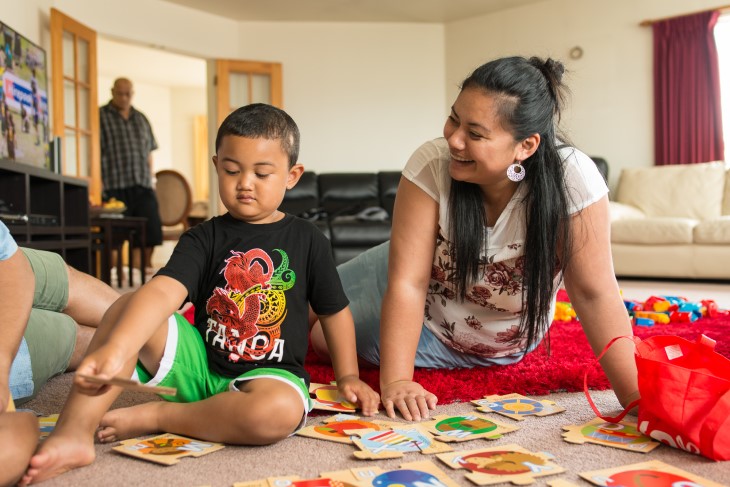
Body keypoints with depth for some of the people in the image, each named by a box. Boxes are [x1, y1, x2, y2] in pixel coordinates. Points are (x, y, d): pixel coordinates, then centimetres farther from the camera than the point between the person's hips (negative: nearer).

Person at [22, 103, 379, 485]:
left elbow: (334, 312, 10)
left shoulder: (308, 241, 0)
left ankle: (153, 417, -17)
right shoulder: (203, 239, -1)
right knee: (127, 307, -19)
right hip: (198, 362, 1)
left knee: (280, 411, -38)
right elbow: (162, 293, -20)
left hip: (269, 372, -1)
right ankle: (73, 432, -22)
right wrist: (116, 349, -36)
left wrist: (348, 376, 6)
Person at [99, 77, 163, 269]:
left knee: (152, 230, 3)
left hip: (143, 186, 5)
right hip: (115, 187, -5)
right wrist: (99, 183, -13)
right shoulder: (101, 116, 2)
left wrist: (151, 176, 13)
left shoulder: (141, 118, 19)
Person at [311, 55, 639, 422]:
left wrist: (636, 398, -35)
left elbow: (594, 293, -29)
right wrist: (394, 381, -38)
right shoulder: (431, 163, -31)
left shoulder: (571, 178, -33)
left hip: (505, 346, 0)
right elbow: (407, 282, -31)